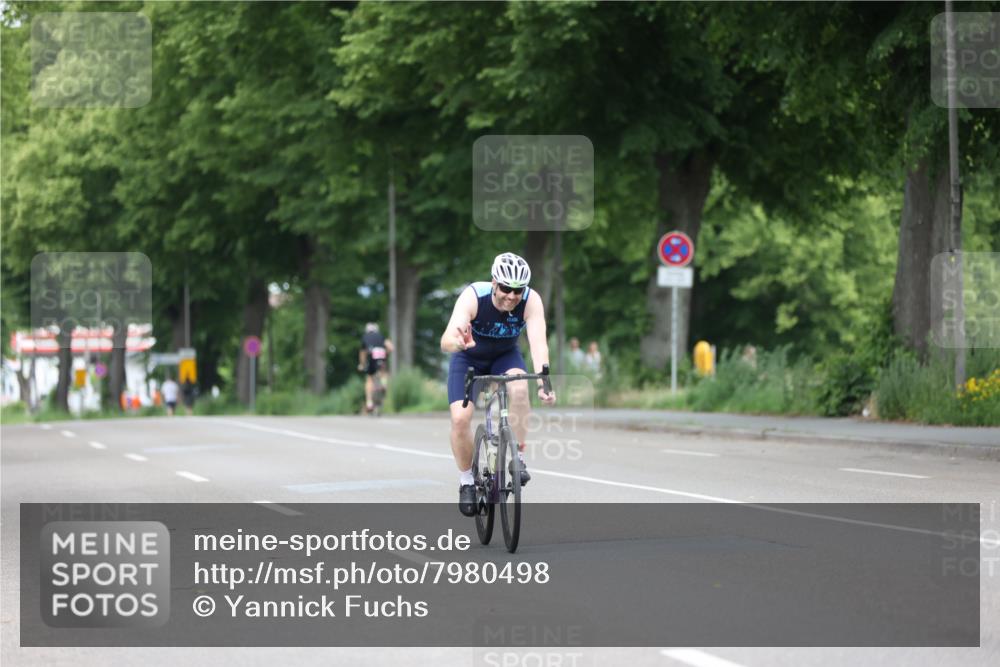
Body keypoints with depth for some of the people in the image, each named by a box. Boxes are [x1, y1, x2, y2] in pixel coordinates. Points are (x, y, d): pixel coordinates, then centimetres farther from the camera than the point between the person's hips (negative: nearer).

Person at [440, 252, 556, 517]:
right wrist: (457, 342, -70)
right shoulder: (473, 296, -34)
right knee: (460, 418, -18)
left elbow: (538, 343, -39)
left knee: (519, 388, -32)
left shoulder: (531, 301, -29)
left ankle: (518, 457, -16)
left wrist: (543, 381, -56)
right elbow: (445, 341, -46)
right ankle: (466, 482, 5)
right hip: (468, 358, -1)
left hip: (505, 356, 1)